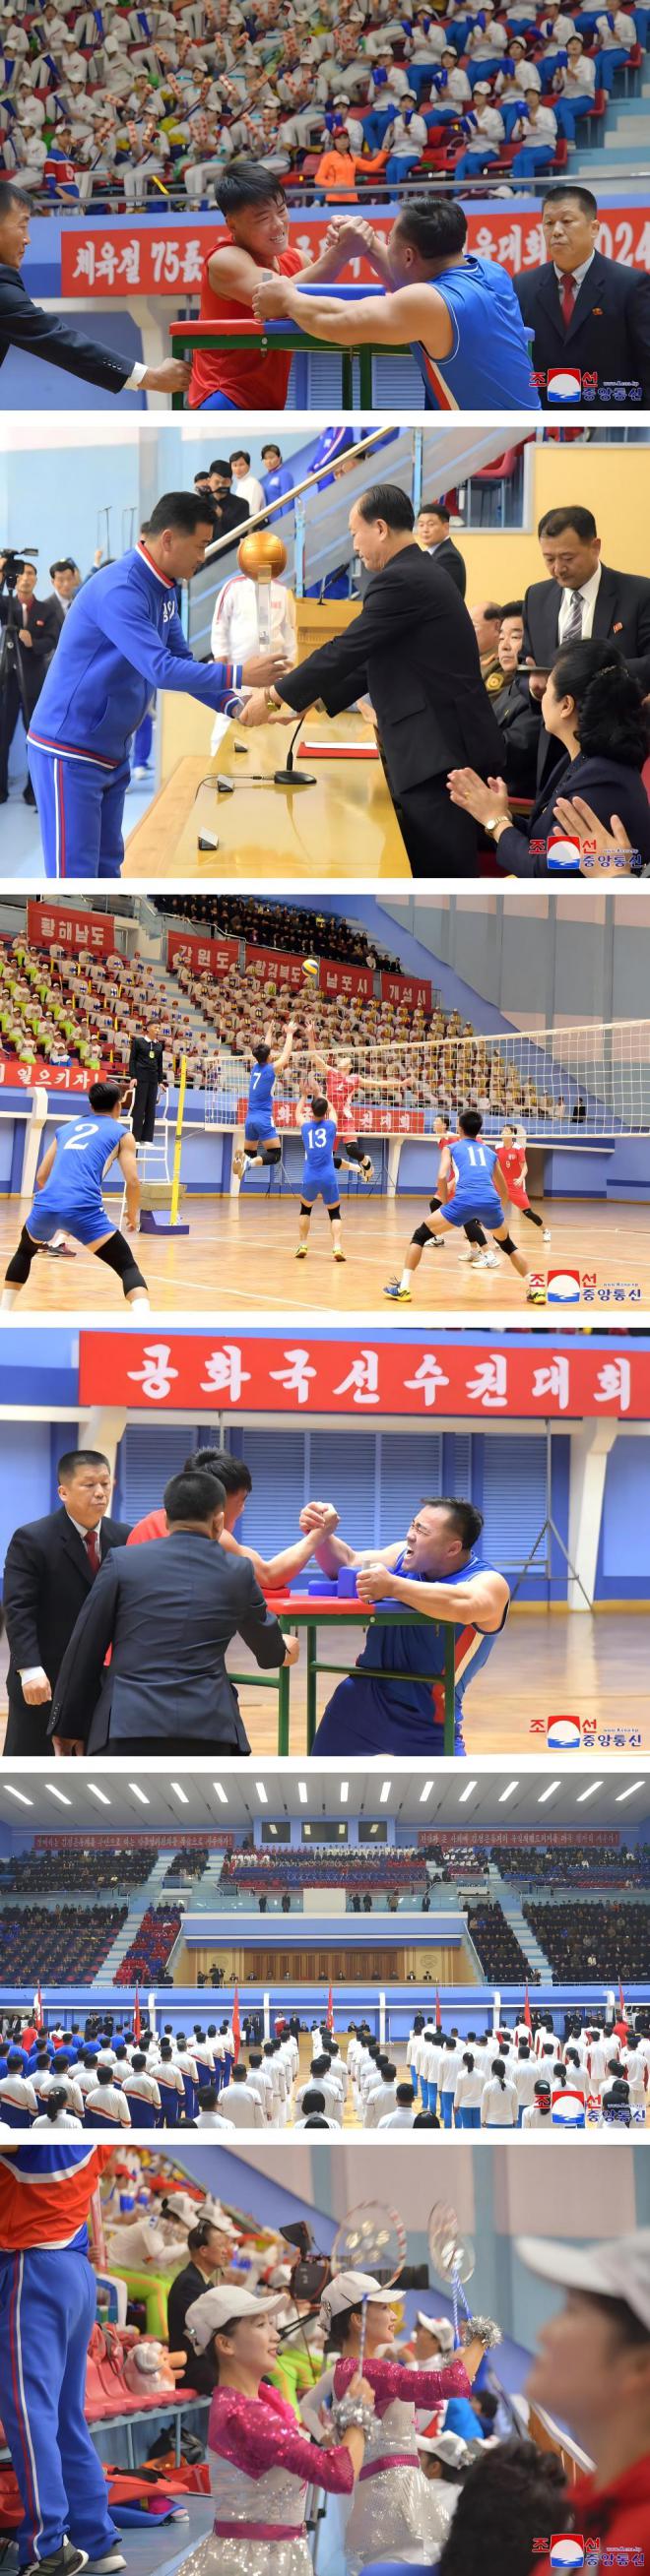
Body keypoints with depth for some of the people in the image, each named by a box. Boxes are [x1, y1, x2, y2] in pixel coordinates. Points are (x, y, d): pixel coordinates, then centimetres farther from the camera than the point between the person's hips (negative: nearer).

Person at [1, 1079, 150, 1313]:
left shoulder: (66, 1128, 27)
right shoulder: (121, 1133, 14)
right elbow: (132, 1181, 3)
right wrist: (133, 1216, 20)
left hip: (45, 1206, 4)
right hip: (83, 1210, -4)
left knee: (25, 1252, 36)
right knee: (128, 1267, 0)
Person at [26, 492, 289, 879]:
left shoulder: (164, 589, 7)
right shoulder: (120, 591, -23)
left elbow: (182, 661, 11)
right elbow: (161, 669, -29)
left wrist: (233, 705, -3)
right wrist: (239, 674, -23)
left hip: (112, 755, 10)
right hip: (70, 754, -10)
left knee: (106, 867, 12)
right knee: (75, 876, -9)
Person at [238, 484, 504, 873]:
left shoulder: (401, 580, -15)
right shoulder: (422, 573, 18)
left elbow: (347, 651, -13)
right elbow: (372, 661, 23)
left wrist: (274, 697, -2)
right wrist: (313, 702, 23)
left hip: (438, 752, -10)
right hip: (441, 744, 10)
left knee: (438, 868, -9)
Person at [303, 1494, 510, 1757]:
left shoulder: (489, 1582, -19)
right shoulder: (405, 1555, -3)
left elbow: (466, 1605, -43)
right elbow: (346, 1562, 10)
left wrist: (393, 1586, -43)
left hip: (426, 1722, -5)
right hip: (361, 1699, 5)